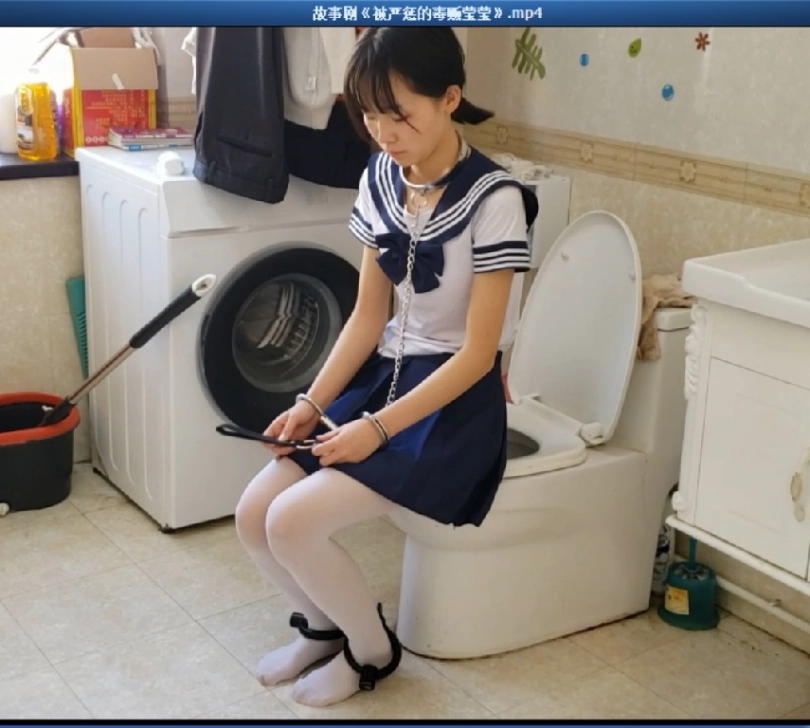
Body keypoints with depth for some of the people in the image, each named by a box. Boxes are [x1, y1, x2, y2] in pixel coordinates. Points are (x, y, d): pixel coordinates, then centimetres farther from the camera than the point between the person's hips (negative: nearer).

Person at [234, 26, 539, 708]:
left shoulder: (493, 201, -20)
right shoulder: (379, 180, 2)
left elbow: (477, 354, -18)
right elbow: (368, 317, 7)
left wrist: (377, 428, -21)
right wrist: (312, 404, -4)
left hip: (455, 402, -7)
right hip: (386, 372, 7)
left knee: (295, 521, -19)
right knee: (254, 514, -5)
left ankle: (372, 648, 9)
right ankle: (322, 624, 23)